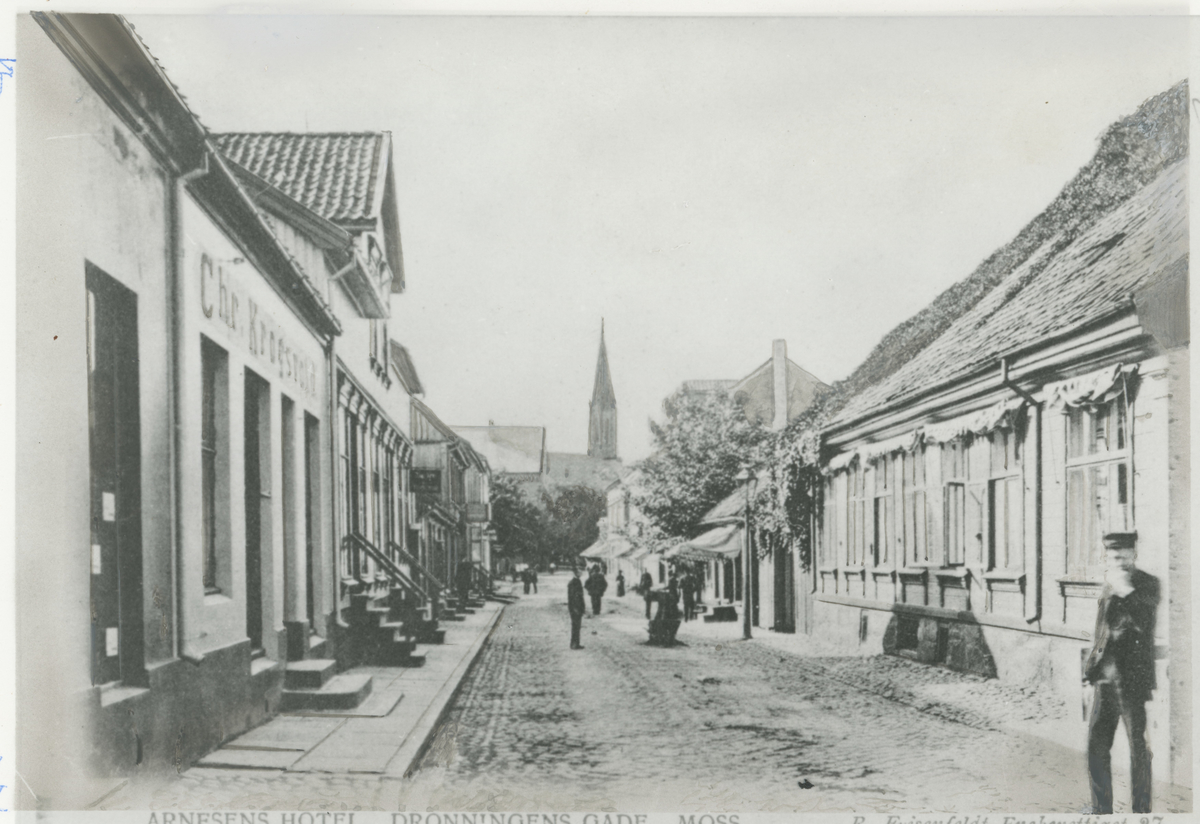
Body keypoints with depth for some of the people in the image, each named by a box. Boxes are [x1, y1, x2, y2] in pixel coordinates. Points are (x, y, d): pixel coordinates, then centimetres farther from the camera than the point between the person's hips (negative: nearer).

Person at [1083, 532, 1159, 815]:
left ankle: (1141, 811, 13)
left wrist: (1125, 590, -22)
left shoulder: (1147, 584, -6)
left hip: (1133, 680, -6)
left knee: (1138, 748, 2)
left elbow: (1143, 621, -21)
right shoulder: (1109, 584, 12)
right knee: (1096, 746, 7)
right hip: (1104, 677, 6)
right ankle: (1101, 811, 18)